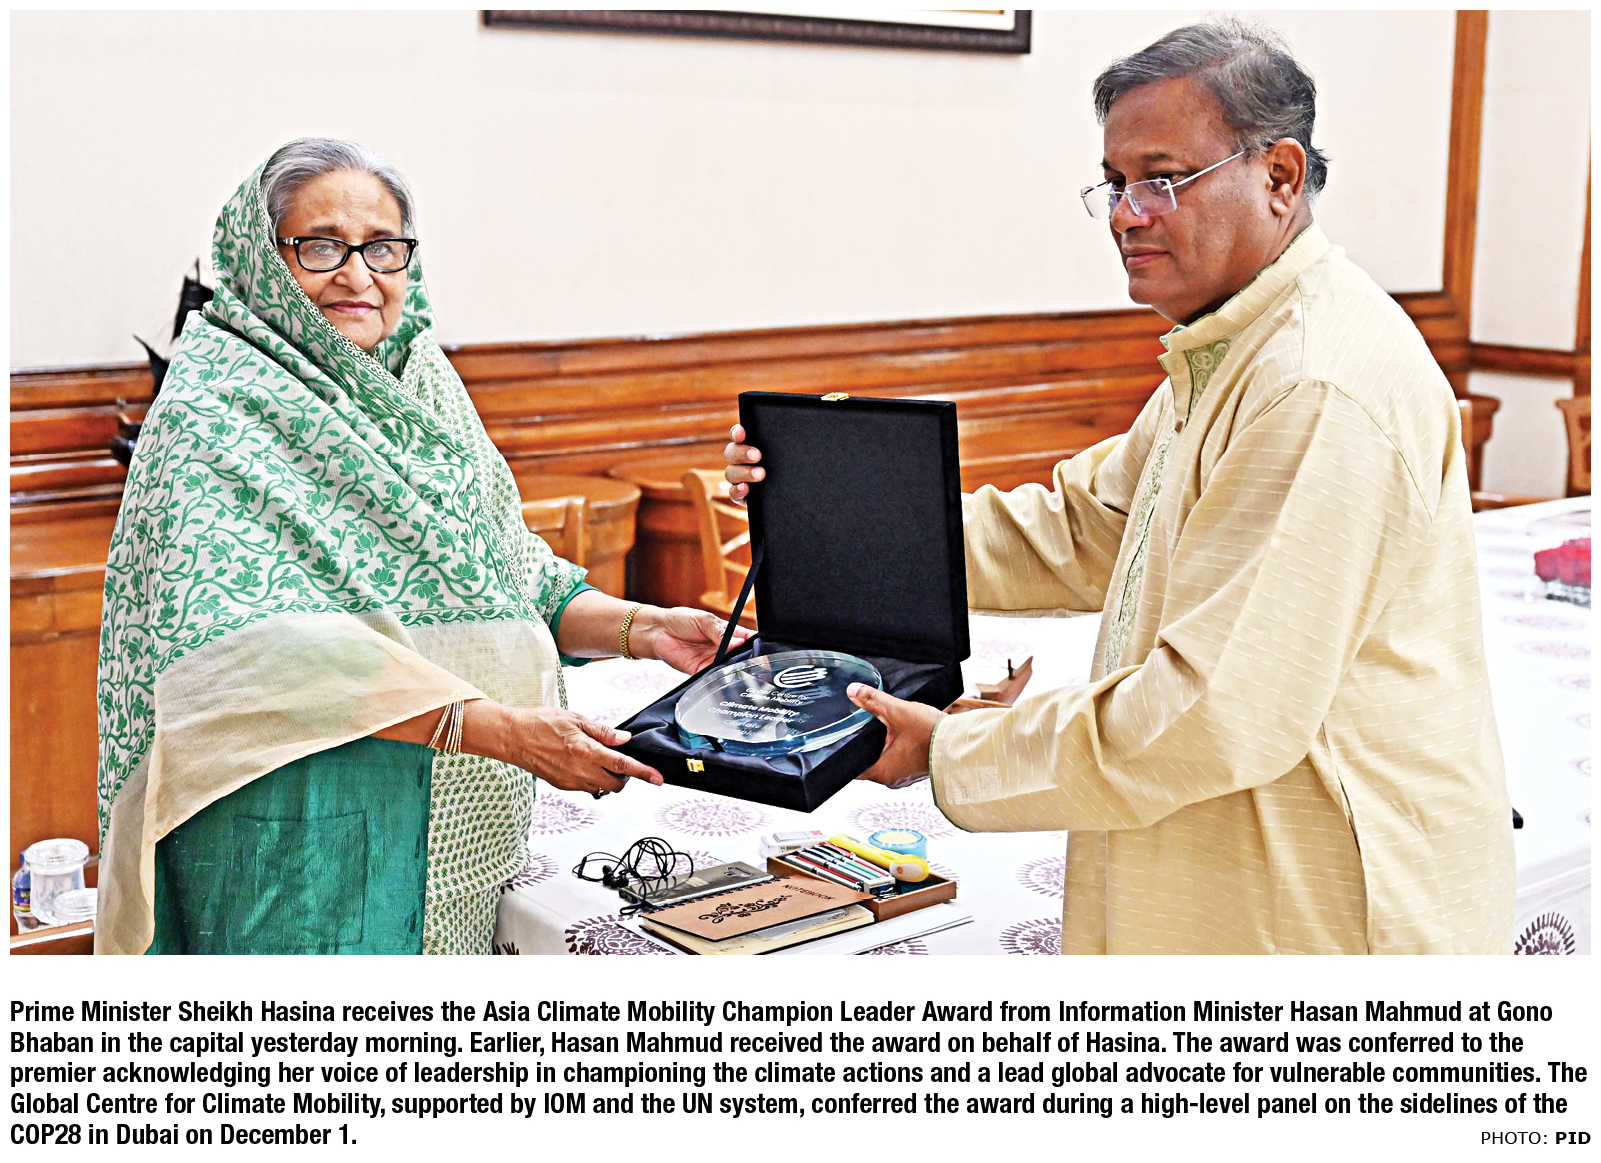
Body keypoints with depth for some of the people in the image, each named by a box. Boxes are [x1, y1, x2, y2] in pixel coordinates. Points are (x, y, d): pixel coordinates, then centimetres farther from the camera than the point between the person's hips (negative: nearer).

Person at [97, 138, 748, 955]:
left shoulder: (424, 389, 12)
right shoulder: (213, 411, -11)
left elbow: (513, 575, 16)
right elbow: (264, 649, -22)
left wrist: (639, 628, -2)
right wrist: (495, 728, -28)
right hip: (301, 826, -6)